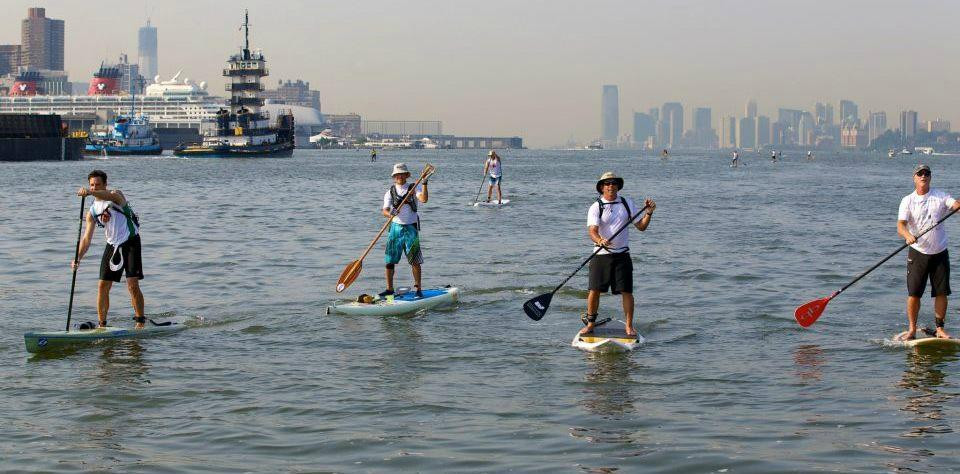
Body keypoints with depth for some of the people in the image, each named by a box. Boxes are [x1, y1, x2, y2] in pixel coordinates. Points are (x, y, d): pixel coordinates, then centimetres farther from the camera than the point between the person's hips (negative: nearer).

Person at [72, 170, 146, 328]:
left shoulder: (116, 195, -9)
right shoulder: (92, 212, 6)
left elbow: (111, 196, -37)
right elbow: (87, 238, 2)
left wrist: (90, 192, -54)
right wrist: (78, 258, -14)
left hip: (130, 242, -6)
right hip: (112, 246, 6)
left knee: (132, 285, -15)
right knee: (103, 287, 2)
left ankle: (140, 323, -8)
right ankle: (102, 325, 11)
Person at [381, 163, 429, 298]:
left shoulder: (414, 188, 1)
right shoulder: (390, 192, 6)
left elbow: (424, 199, -17)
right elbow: (385, 210, -5)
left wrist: (424, 183, -26)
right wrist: (390, 213, -28)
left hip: (411, 228, -2)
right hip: (395, 227, 2)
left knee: (415, 261, -3)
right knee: (389, 260, 0)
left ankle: (418, 288, 6)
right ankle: (389, 289, 10)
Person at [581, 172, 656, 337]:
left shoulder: (627, 204, 9)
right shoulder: (596, 207, -1)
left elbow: (641, 226, 10)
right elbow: (592, 230, -15)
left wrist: (648, 213, -7)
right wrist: (600, 241, -35)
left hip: (622, 255, 2)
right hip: (601, 255, -2)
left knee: (626, 291, -2)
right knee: (594, 290, -4)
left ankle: (629, 326, 7)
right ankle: (590, 323, 10)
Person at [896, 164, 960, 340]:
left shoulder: (940, 196, 2)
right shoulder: (908, 201, -3)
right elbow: (900, 225, -14)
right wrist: (908, 235, -35)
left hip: (940, 253, 1)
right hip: (918, 253, -1)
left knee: (941, 292, 2)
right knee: (913, 293, -3)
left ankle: (940, 328, 12)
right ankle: (912, 329, 8)